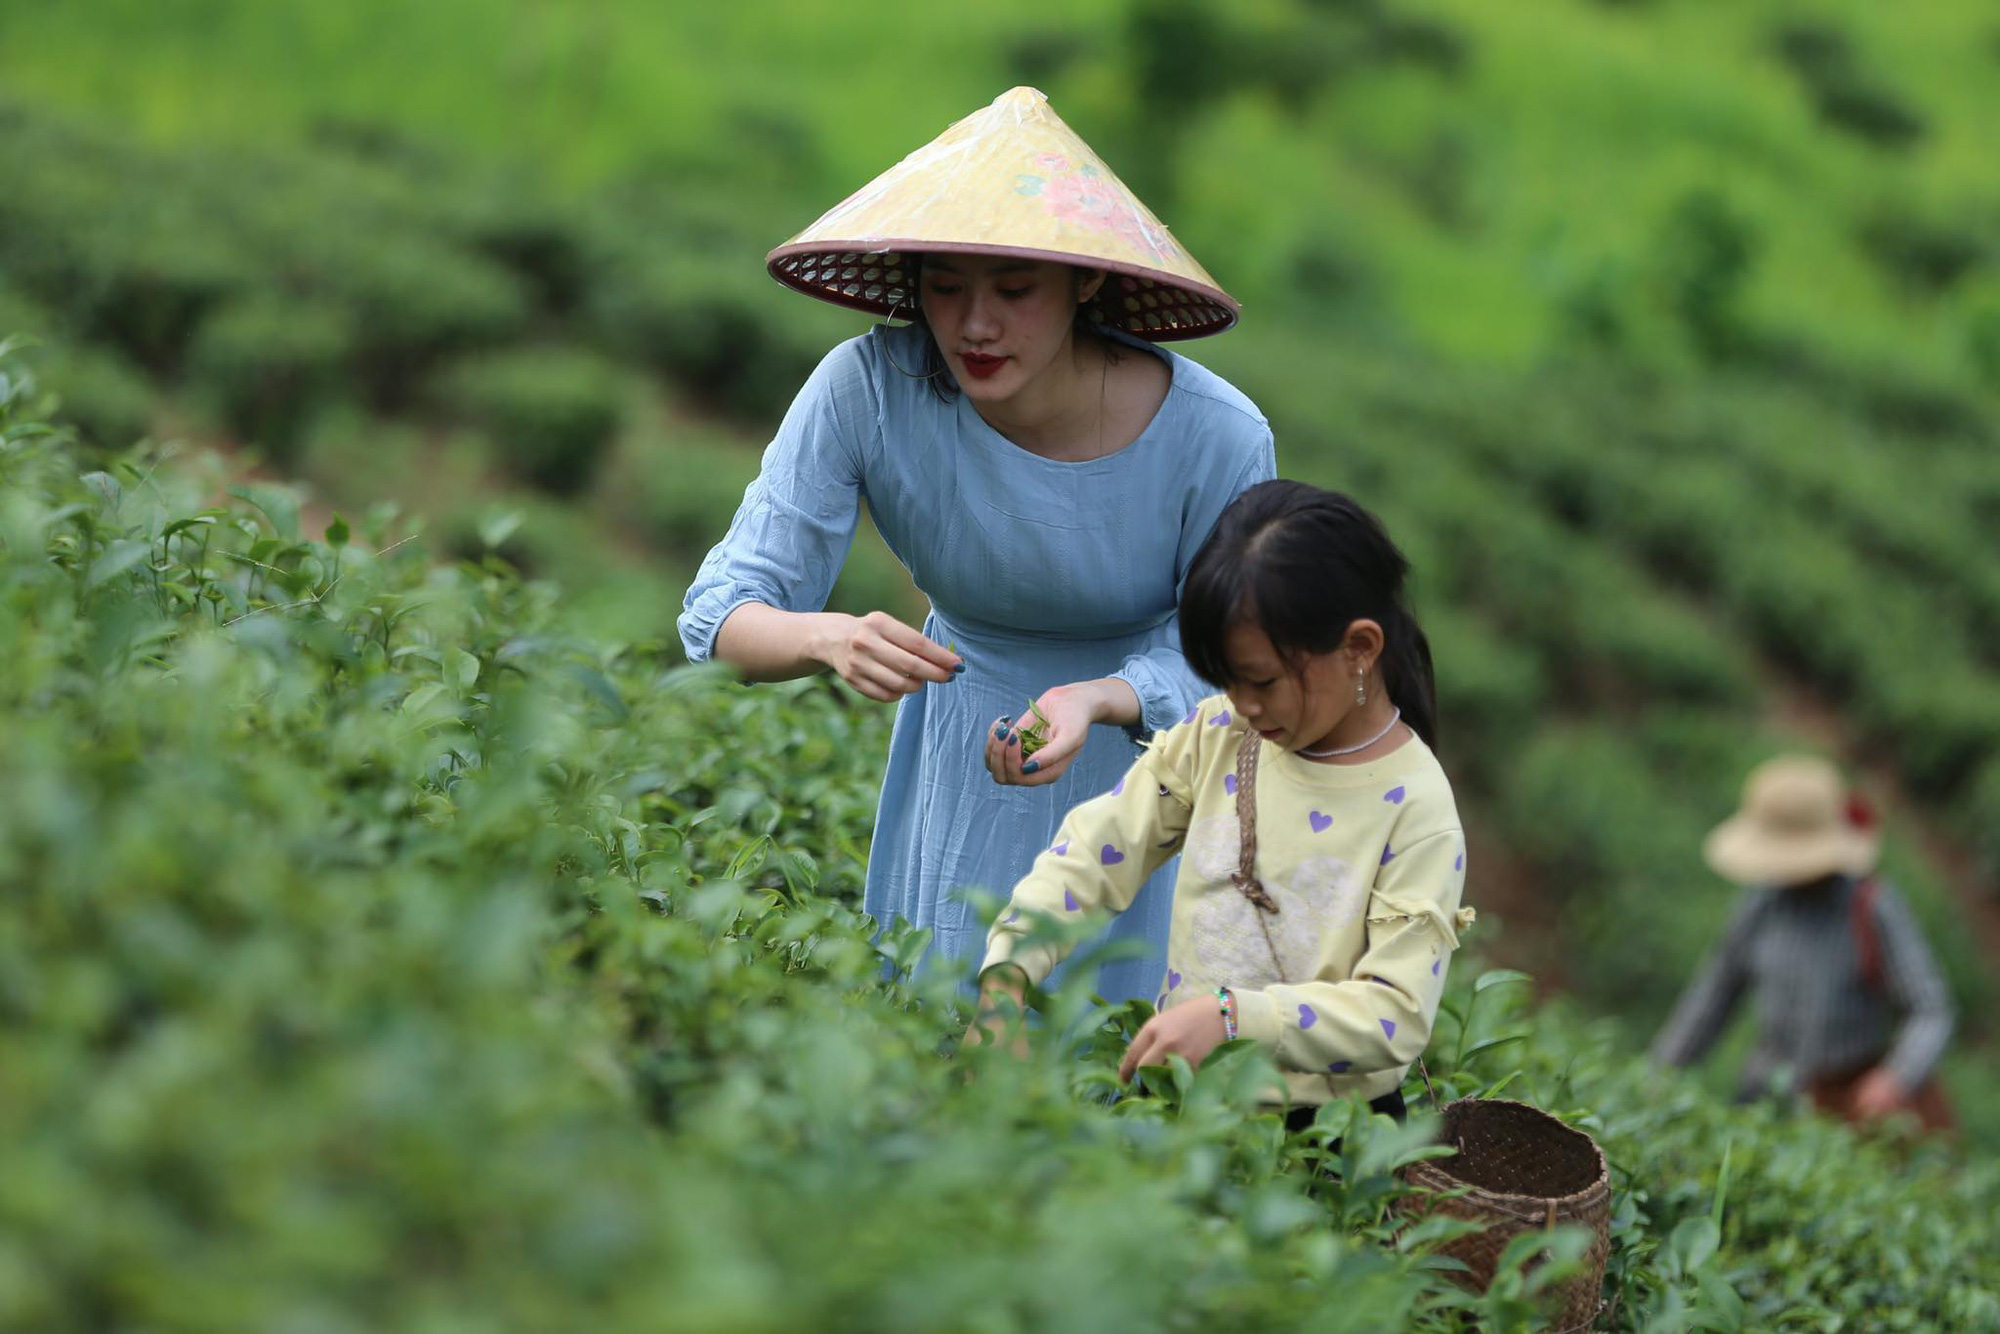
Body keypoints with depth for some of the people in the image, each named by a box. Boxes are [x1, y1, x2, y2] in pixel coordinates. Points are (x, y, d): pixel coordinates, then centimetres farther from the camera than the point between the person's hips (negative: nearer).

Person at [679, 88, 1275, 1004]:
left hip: (1153, 748, -1)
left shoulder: (1215, 437, -29)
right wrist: (831, 640, -47)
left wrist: (1094, 702, -38)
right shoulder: (867, 388, -27)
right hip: (959, 760, 1)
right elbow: (723, 616, -24)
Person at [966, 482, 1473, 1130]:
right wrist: (1005, 975, -13)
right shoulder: (1219, 736, 4)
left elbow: (1398, 1014, -18)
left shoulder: (1413, 806, -12)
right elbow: (1093, 852, 2)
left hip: (1322, 1126, -5)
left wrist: (1233, 1016, -29)